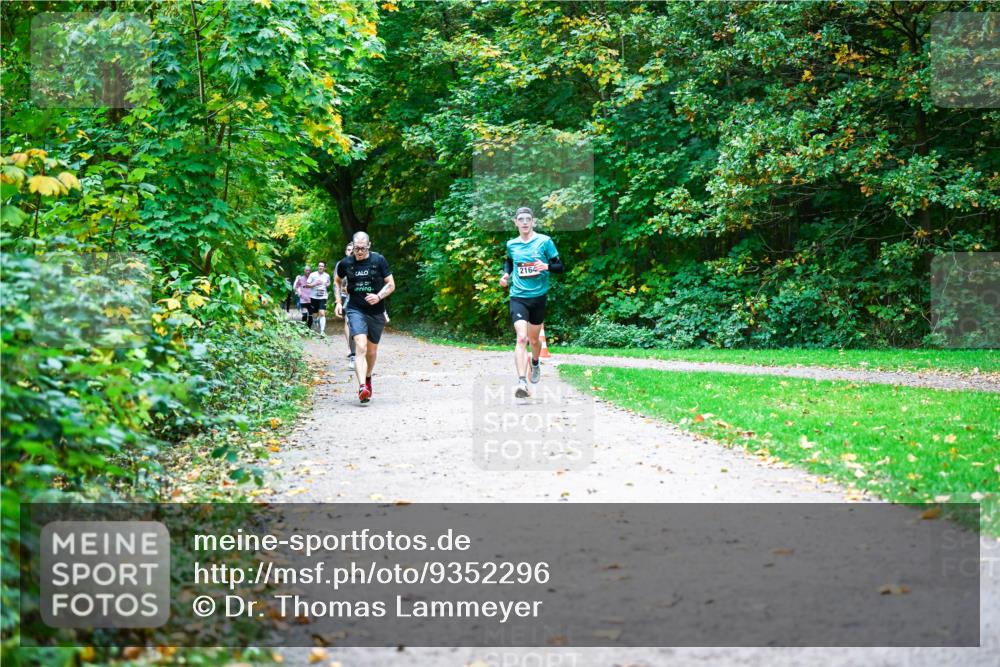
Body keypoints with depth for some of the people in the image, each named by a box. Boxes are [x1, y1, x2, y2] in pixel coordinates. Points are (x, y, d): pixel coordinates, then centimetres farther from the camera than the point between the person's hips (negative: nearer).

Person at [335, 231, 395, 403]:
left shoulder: (379, 261, -3)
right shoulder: (346, 263, 1)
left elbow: (391, 285, 0)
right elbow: (338, 282, 20)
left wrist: (379, 296, -17)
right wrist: (338, 302, 8)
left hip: (376, 312, 1)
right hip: (355, 310, -1)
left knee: (372, 350, 14)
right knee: (361, 347, -21)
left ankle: (368, 378, 42)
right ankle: (362, 387, -31)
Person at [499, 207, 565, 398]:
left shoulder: (544, 241, -3)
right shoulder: (511, 244, 5)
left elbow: (560, 267, -1)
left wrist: (547, 266, -21)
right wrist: (506, 274, 7)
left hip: (538, 296, 0)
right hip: (518, 297, 0)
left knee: (533, 339, 16)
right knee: (521, 338, -18)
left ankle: (535, 364, 49)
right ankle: (522, 382, -26)